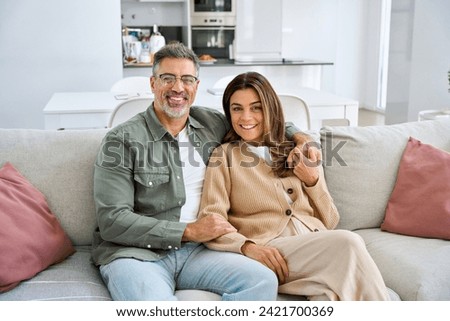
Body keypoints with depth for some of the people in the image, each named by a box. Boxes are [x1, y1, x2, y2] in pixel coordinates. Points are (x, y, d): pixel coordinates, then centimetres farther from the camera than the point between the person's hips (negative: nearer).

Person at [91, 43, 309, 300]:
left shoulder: (212, 124, 12)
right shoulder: (122, 140, -3)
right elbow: (112, 221, -10)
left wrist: (298, 136, 10)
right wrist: (188, 231, -14)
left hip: (194, 250, 6)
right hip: (135, 253, -5)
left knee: (263, 281, -22)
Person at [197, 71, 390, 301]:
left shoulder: (298, 154, 23)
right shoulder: (224, 155, 12)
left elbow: (330, 222, 21)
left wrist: (313, 181, 4)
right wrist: (248, 246, -20)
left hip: (316, 244, 3)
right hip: (270, 251, -3)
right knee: (348, 243, -29)